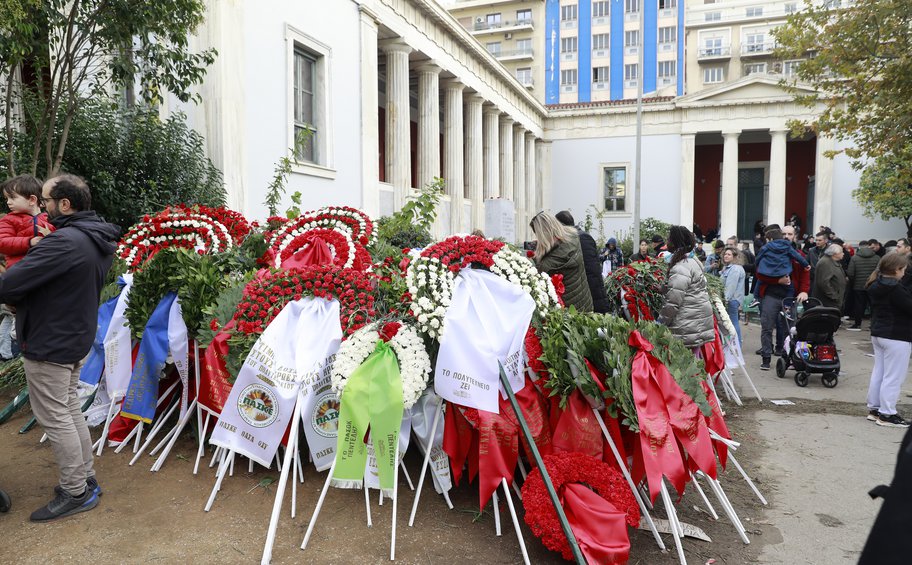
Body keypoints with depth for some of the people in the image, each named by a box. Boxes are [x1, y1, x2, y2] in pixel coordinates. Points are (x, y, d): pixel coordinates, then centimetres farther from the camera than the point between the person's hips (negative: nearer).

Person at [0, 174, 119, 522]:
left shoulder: (63, 242, -25)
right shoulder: (98, 241, 6)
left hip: (49, 343, -9)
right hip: (77, 337, 9)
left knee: (54, 417, 2)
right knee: (70, 410, 19)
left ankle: (76, 493, 12)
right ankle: (85, 478, 29)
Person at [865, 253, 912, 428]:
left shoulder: (875, 286, 8)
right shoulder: (895, 289, -20)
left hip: (878, 334, 9)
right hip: (897, 337, -9)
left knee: (878, 372, 15)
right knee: (893, 377, -2)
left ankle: (874, 408, 22)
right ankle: (886, 414, 3)